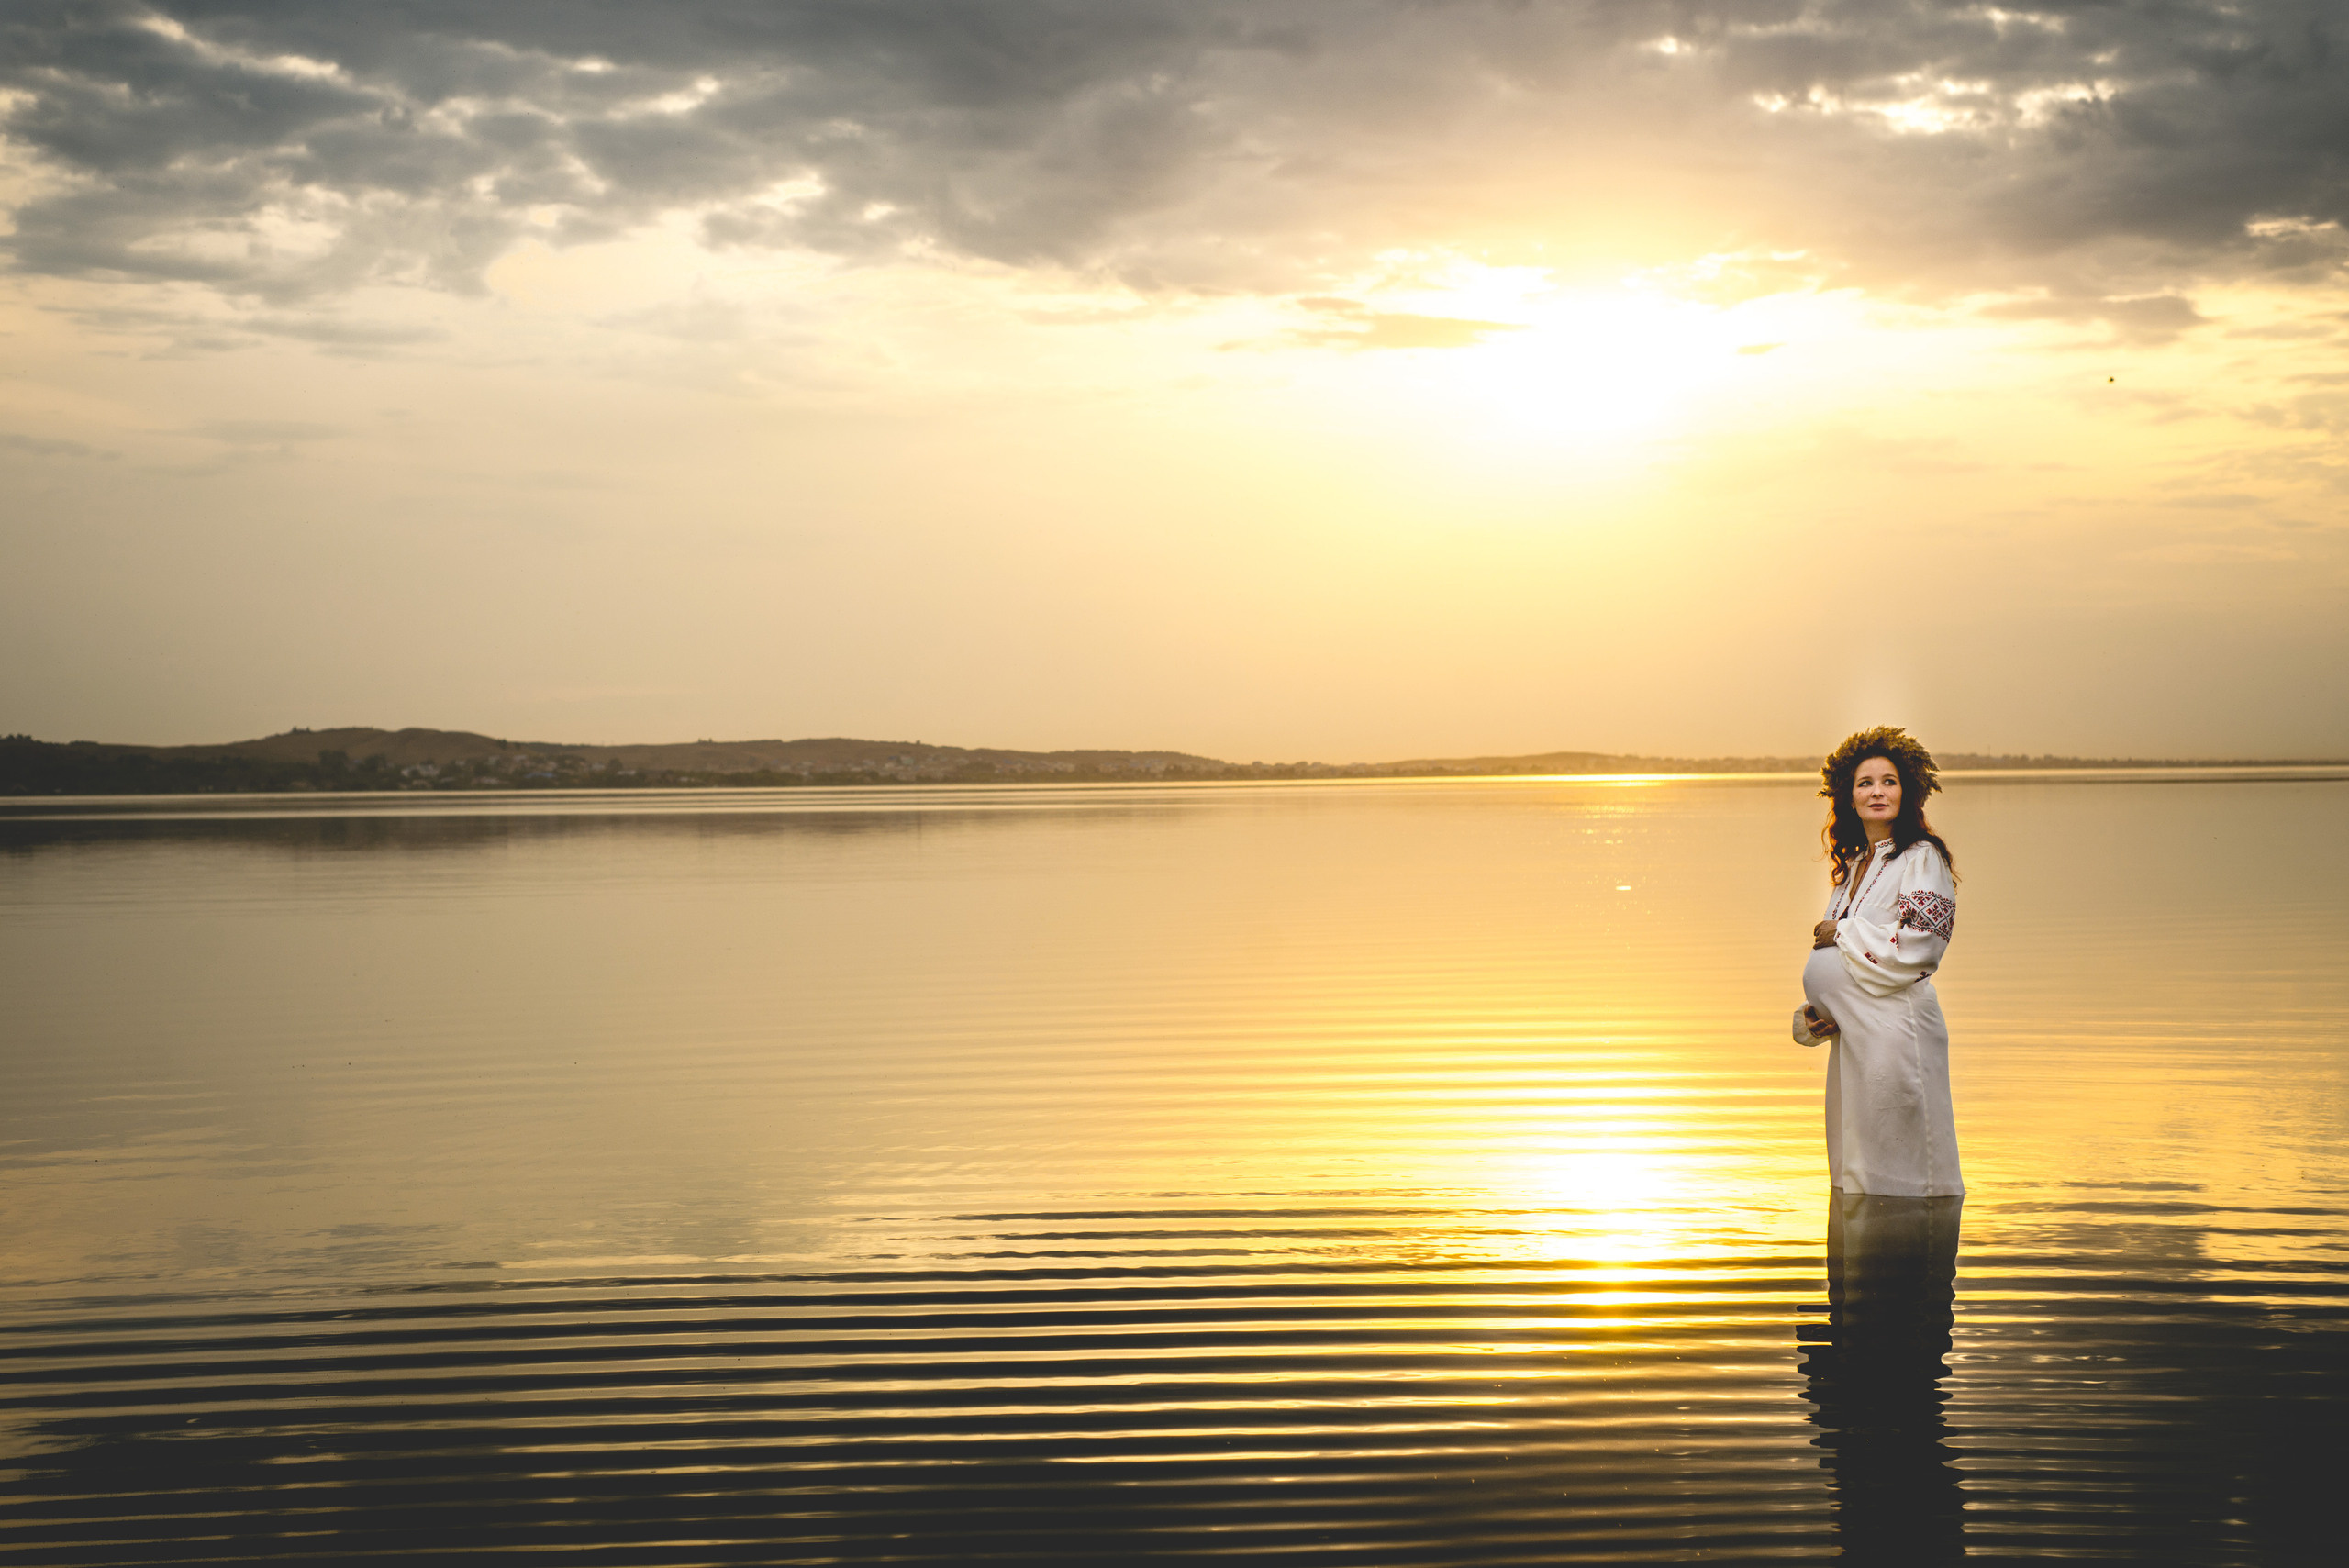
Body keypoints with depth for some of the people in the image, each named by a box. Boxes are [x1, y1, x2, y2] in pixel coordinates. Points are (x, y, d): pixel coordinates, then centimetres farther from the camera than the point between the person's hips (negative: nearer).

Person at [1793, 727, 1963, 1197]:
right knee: (1859, 1173, 11)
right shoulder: (1851, 866, 17)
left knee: (1896, 1171, -5)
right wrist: (1815, 1015, 4)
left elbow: (1917, 946, -16)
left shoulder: (1922, 858, -6)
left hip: (1898, 1027, -8)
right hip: (1851, 1034, 8)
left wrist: (1844, 933, -7)